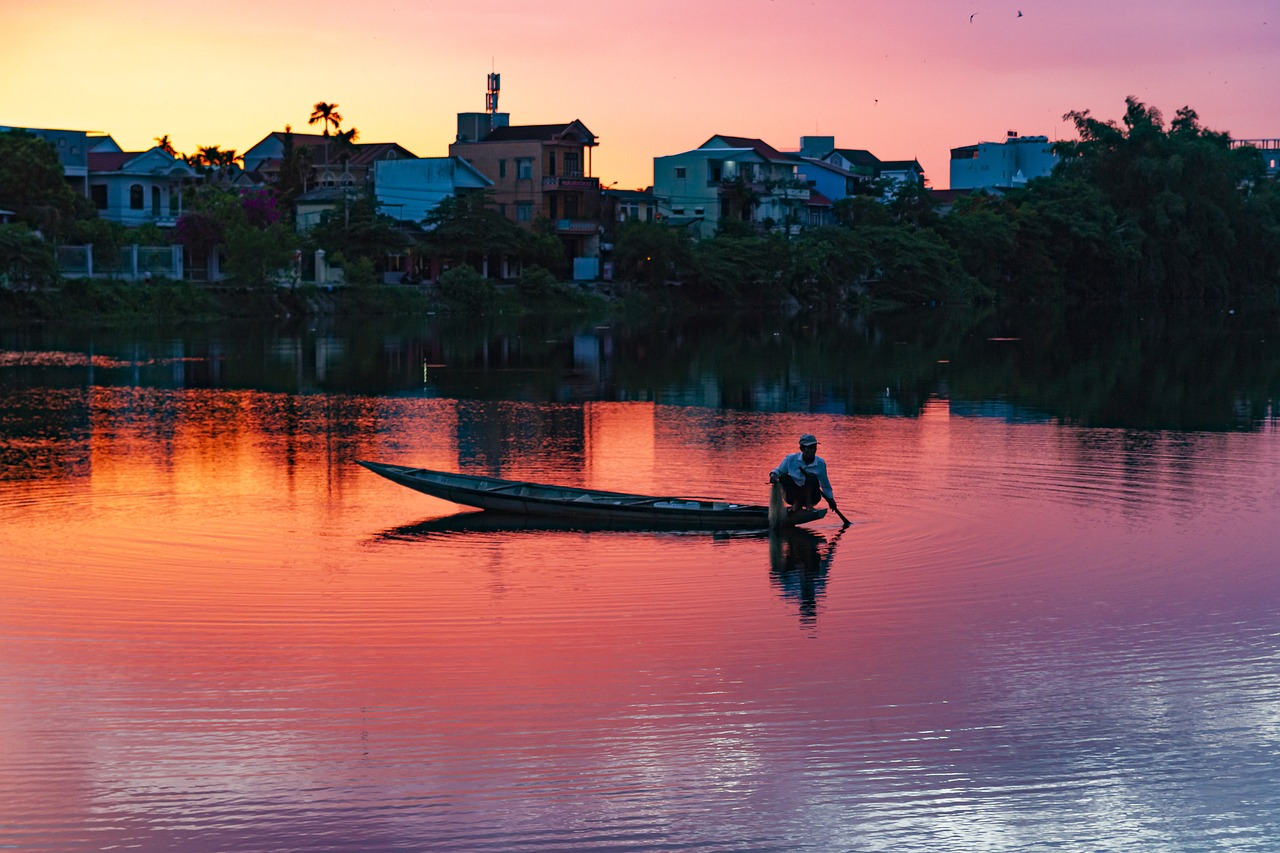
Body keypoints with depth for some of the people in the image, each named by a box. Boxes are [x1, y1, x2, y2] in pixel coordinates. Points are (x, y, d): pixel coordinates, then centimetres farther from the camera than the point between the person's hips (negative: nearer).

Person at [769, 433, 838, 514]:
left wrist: (830, 499, 11)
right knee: (783, 477, -25)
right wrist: (773, 475, -22)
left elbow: (825, 483, 8)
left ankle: (809, 503, -18)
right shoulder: (791, 459, -7)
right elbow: (779, 471, 1)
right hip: (794, 495, 1)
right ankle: (796, 503, -15)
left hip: (811, 496, -1)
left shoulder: (820, 463, -4)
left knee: (811, 476, -28)